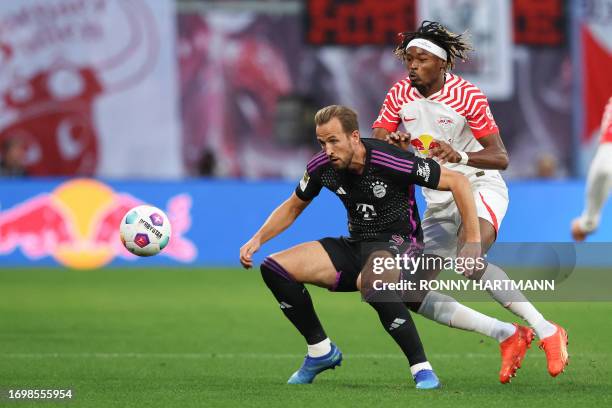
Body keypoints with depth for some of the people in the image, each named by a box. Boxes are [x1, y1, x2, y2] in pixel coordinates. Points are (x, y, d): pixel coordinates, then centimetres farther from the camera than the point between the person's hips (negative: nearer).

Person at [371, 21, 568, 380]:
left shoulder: (467, 95, -14)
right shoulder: (400, 94, -1)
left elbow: (500, 158, -15)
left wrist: (461, 156, -35)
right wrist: (390, 143, -23)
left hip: (480, 187, -6)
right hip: (438, 200, 6)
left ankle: (546, 330, -28)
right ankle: (506, 335, -1)